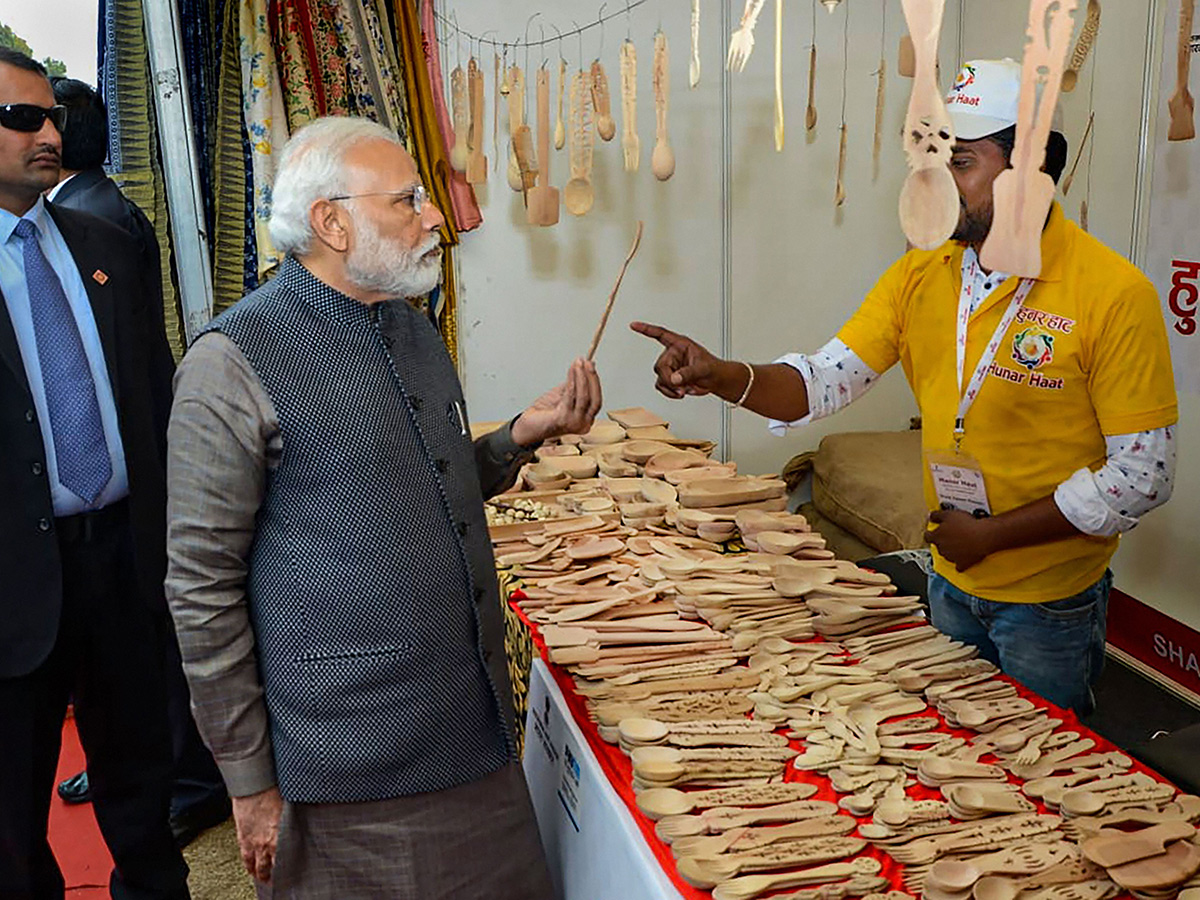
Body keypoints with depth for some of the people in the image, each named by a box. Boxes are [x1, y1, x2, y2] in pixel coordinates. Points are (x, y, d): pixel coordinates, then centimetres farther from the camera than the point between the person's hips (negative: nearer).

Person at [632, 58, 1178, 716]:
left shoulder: (1113, 293, -19)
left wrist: (991, 534, -18)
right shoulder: (919, 277, -3)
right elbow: (822, 383, -7)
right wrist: (719, 377, -26)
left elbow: (1144, 473, -18)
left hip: (1050, 604, -5)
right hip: (949, 585, 5)